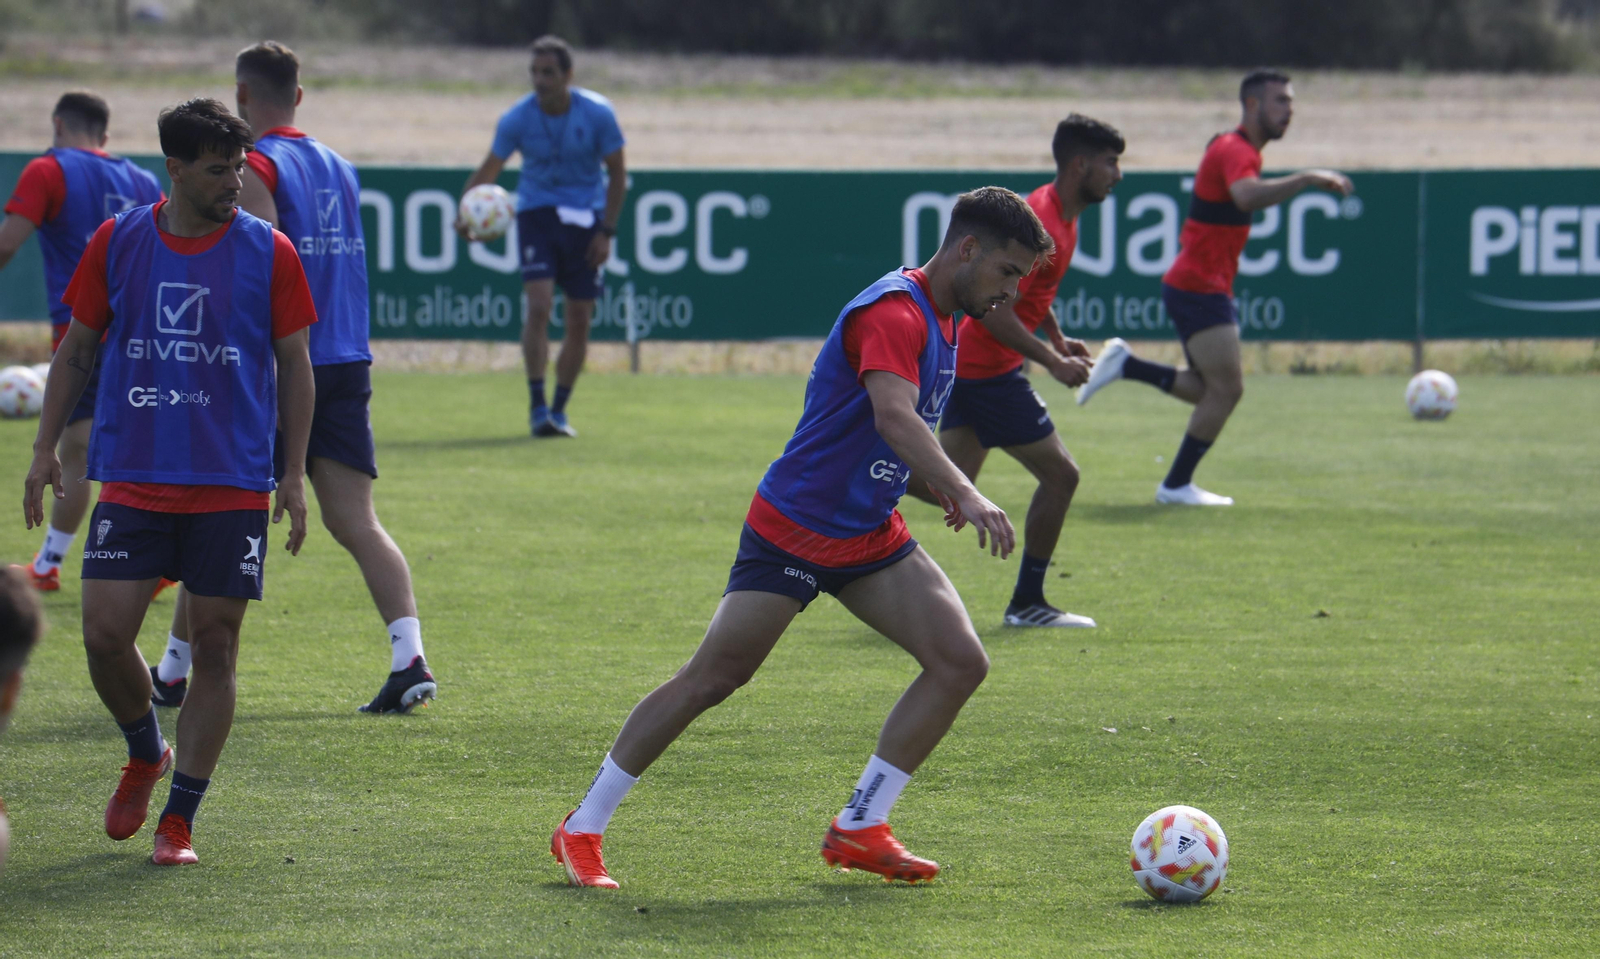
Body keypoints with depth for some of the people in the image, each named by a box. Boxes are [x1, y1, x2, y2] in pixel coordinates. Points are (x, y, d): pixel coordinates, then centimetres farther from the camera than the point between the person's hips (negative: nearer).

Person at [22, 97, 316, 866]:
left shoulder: (267, 252, -1)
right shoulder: (116, 243, 3)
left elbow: (294, 365, 5)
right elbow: (77, 349, 12)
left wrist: (294, 473, 1)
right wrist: (44, 448, 7)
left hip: (234, 486, -1)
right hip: (132, 478, 1)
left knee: (215, 649, 0)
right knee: (104, 633, -7)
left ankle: (179, 818, 10)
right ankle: (145, 753, 23)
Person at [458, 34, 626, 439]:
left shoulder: (597, 113, -10)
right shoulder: (517, 118, -10)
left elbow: (616, 173, -1)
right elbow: (488, 170, -2)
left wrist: (606, 231, -7)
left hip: (584, 219, 1)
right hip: (536, 215, -1)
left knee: (579, 321, 0)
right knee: (539, 306, -19)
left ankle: (559, 410, 14)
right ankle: (537, 408, -15)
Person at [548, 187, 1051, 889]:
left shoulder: (943, 322, 9)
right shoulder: (893, 312, -22)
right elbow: (893, 416, -39)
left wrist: (942, 486, 19)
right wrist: (965, 495, -50)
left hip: (872, 537, 9)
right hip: (794, 531, -9)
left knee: (961, 662, -7)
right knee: (710, 679, -5)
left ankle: (858, 829, 1)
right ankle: (581, 829, 7)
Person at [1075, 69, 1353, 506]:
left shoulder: (1239, 150, 16)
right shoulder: (1235, 151, -17)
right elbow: (1247, 196, -38)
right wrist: (1306, 178, -40)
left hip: (1200, 286, 10)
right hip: (1199, 288, -10)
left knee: (1211, 390, 12)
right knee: (1226, 389, -8)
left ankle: (1124, 365, 13)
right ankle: (1177, 485, 0)